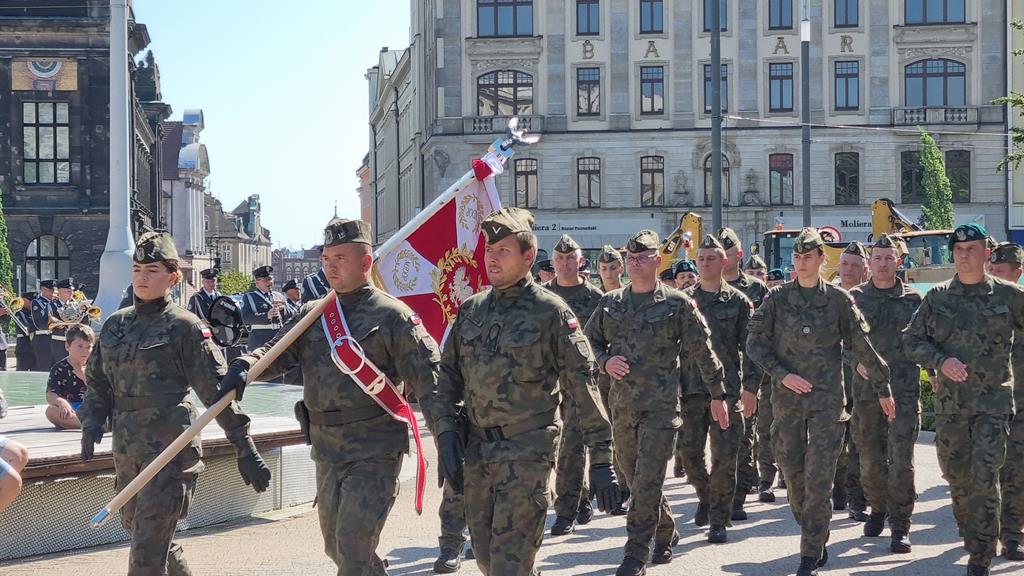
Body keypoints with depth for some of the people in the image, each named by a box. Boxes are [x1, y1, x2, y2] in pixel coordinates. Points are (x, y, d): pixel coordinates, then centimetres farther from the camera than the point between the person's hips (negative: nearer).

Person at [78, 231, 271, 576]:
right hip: (127, 450, 7)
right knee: (144, 537, 17)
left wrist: (245, 449, -10)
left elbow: (217, 390, -8)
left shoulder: (184, 326, -6)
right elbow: (97, 383, 18)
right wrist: (92, 421, -2)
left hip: (170, 447, -7)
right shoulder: (115, 325, 12)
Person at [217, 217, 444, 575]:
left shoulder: (392, 316, -8)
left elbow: (428, 381, -11)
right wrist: (244, 365, -22)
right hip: (326, 451, 7)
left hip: (374, 453, -7)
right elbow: (278, 351, 0)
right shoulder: (312, 315, 10)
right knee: (335, 546, 19)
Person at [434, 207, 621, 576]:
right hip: (476, 448, 6)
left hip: (528, 450, -5)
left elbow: (583, 386, -7)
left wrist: (601, 459, -10)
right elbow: (449, 375, 14)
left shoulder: (551, 311, -6)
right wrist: (447, 434, 0)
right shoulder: (470, 310, 9)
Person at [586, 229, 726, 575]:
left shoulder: (677, 305, -2)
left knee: (647, 481, -10)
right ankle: (666, 535, 34)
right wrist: (604, 362, -4)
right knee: (634, 478, 13)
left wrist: (718, 395, 5)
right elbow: (589, 342, 17)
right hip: (621, 404, 5)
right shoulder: (609, 303, 9)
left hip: (661, 406, -5)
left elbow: (703, 352, 2)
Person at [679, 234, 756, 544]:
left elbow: (749, 348, 4)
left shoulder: (738, 302, 5)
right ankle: (705, 497, 32)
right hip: (690, 388, 2)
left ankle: (719, 519, 5)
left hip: (727, 388, -2)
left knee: (725, 457, -4)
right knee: (690, 452, 5)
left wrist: (750, 387, -3)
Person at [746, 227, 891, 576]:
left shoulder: (838, 300, 2)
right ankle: (817, 541, 25)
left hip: (827, 400, -2)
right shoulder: (777, 298, 4)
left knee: (819, 479, -8)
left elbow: (863, 347, 7)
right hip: (786, 399, 2)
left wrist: (882, 389, 11)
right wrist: (782, 374, -10)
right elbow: (755, 341, 2)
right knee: (794, 476, 7)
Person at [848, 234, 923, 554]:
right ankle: (878, 509, 30)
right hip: (864, 388, 2)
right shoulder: (854, 298, 7)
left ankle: (900, 526, -1)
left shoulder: (913, 299, 6)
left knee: (901, 459, -7)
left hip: (904, 389, -1)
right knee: (870, 458, 10)